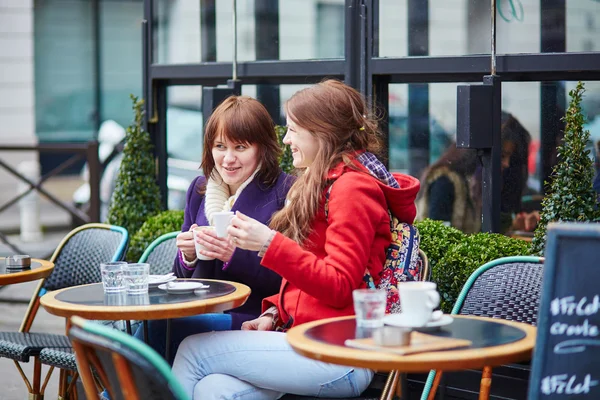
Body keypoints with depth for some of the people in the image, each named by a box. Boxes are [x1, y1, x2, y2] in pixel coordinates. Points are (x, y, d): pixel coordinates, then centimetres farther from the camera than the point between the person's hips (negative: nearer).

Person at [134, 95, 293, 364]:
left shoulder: (285, 193, -4)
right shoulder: (200, 189, 14)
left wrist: (234, 256, -21)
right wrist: (187, 256, -3)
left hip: (250, 320, -5)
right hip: (199, 315, 5)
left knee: (158, 326, -28)